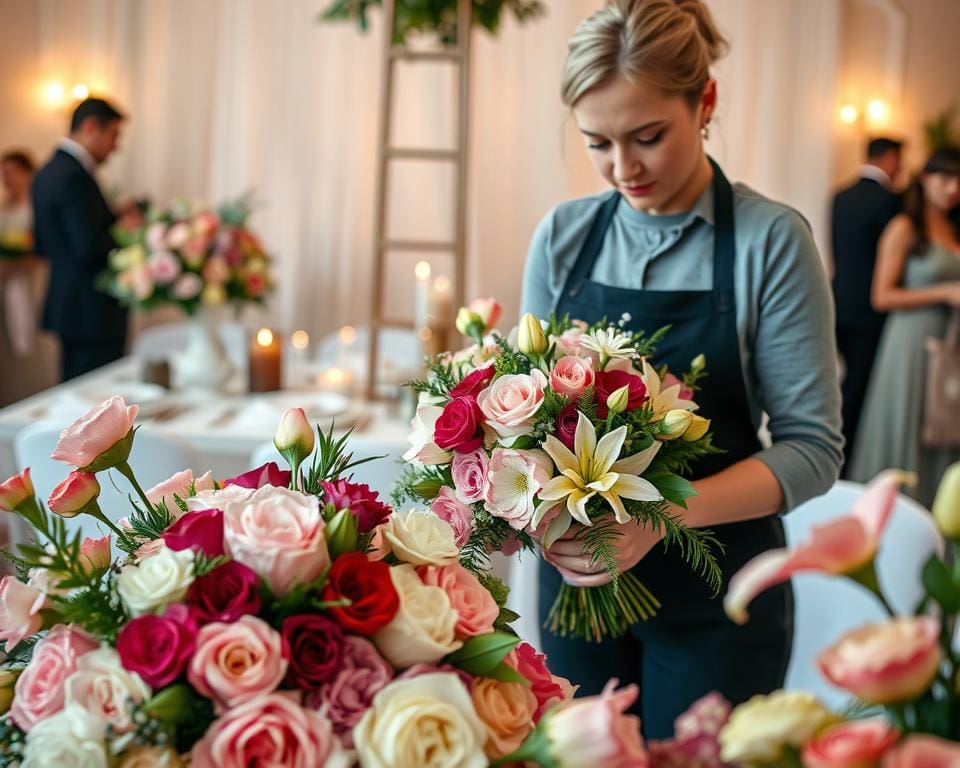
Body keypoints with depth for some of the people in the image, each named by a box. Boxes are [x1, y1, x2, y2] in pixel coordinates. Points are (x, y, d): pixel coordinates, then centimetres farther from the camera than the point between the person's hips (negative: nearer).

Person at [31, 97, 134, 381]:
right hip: (93, 313, -10)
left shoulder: (47, 172, 13)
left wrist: (113, 219, 14)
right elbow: (90, 248, -23)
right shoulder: (75, 176, -17)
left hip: (66, 306, 10)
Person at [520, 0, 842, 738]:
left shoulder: (771, 240, -12)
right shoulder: (563, 236, -2)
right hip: (578, 578, 3)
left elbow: (813, 448, -14)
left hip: (715, 599, -3)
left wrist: (664, 512, -29)